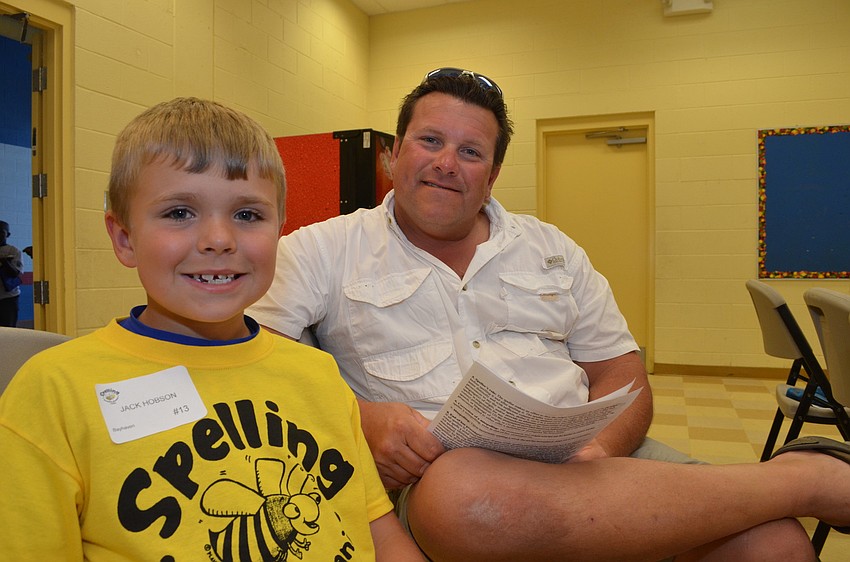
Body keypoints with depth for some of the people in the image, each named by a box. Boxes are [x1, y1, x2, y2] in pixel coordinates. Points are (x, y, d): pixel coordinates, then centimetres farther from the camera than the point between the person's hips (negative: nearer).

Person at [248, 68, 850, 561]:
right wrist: (360, 420, -19)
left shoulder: (552, 250, 15)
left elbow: (621, 374, 13)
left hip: (582, 458, 2)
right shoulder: (321, 253, 6)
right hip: (441, 472, -1)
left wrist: (599, 451, -9)